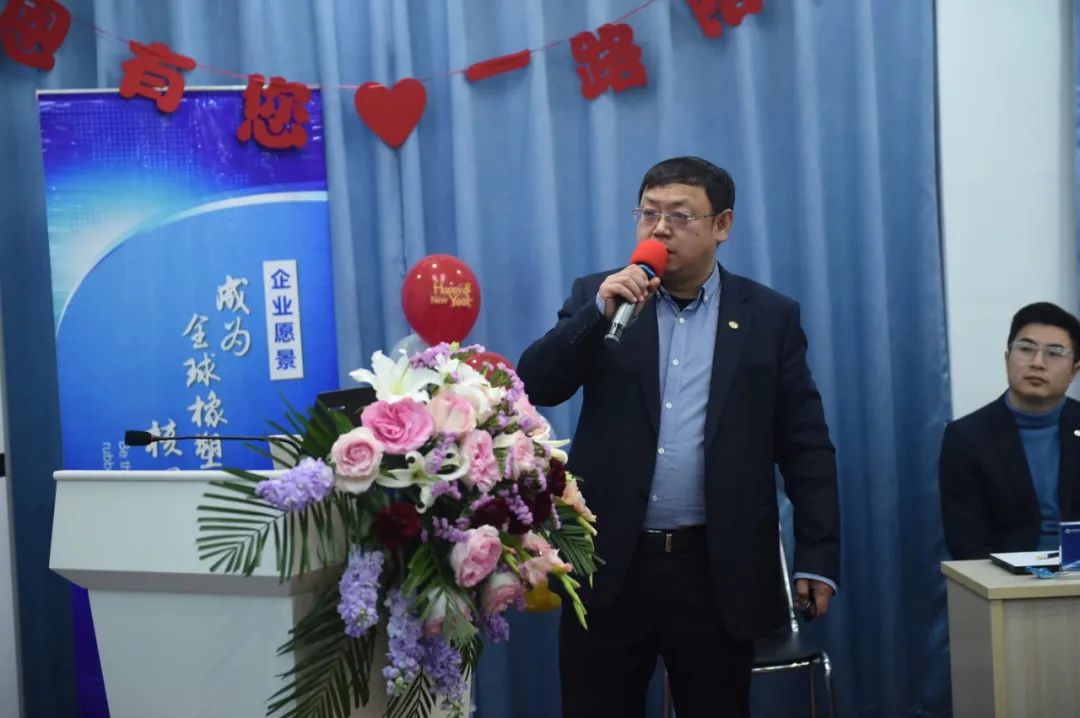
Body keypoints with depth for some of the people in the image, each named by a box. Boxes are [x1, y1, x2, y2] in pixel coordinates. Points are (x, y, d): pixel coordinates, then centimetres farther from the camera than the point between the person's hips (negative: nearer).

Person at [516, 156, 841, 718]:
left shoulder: (770, 316, 4)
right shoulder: (598, 297, 6)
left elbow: (805, 445, 3)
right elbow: (535, 385, -5)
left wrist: (817, 557, -2)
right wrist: (600, 312, -17)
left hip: (719, 569, 0)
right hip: (608, 563, 1)